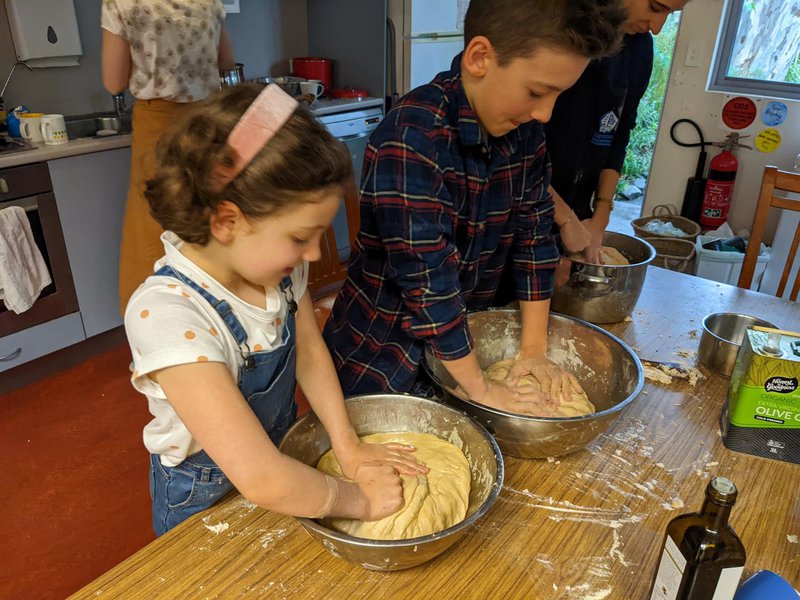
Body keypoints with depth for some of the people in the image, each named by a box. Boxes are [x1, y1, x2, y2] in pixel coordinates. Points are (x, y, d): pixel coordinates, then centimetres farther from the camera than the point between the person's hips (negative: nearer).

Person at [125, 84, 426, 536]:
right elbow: (262, 481, -40)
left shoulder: (277, 262, -18)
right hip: (206, 502, -5)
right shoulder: (166, 313, -38)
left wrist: (347, 444, -14)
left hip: (282, 455, 6)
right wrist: (361, 500, -26)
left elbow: (310, 350, -4)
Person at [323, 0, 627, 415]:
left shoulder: (523, 130, -5)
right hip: (380, 357, -6)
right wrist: (480, 389, -21)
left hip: (457, 341, 6)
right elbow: (427, 278, -29)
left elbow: (534, 235, 0)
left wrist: (534, 348, -2)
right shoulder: (412, 138, -28)